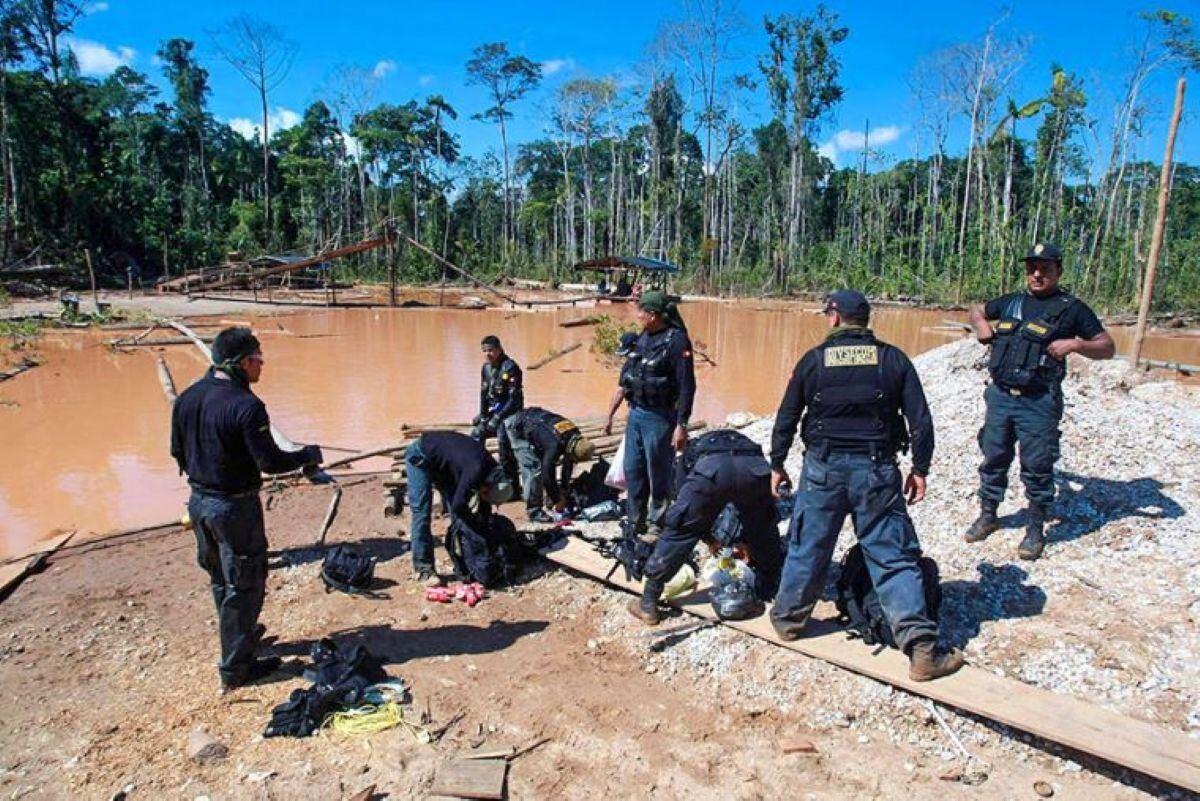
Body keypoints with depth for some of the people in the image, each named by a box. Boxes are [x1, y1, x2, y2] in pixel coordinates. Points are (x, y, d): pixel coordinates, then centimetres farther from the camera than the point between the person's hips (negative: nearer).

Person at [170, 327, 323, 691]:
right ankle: (235, 667, 15)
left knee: (221, 579, 25)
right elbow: (271, 461, -22)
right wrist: (308, 455, -6)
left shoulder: (187, 398, 2)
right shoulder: (245, 405, -23)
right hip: (235, 507, -8)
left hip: (199, 501, 8)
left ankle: (240, 634, 45)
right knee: (244, 586, 6)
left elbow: (178, 451, 12)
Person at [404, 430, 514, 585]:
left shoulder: (492, 470, -9)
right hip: (420, 457, -8)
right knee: (422, 513, -11)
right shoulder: (476, 470, -35)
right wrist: (476, 523, -17)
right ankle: (423, 569, -7)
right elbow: (459, 505, -32)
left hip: (443, 464, 8)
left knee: (457, 513, 7)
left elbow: (484, 506, 4)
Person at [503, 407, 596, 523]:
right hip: (517, 427, -8)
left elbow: (568, 464, 4)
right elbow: (548, 473, -28)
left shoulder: (575, 438, -11)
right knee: (534, 468, -14)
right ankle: (533, 511, -9)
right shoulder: (555, 445, -35)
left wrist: (563, 490, 8)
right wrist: (557, 501, -17)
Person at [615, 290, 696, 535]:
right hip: (636, 413, 8)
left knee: (658, 474, 4)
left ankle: (657, 523, 19)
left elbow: (687, 386, -17)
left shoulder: (676, 340, -15)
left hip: (658, 418, -8)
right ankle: (635, 521, 28)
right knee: (632, 470, 14)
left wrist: (681, 425, -20)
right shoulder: (644, 338, 9)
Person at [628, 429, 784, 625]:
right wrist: (743, 541, 58)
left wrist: (709, 538, 48)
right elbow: (756, 508, 47)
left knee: (677, 534, 13)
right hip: (755, 467, 2)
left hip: (709, 468, -2)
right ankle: (769, 591, 44)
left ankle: (648, 604, 19)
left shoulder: (691, 450, 42)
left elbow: (686, 503, 35)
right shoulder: (742, 442, 46)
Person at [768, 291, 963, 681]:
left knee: (806, 547, 14)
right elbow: (920, 420, 0)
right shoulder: (893, 359, 2)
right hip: (876, 471, 0)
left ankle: (788, 619, 30)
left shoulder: (813, 360, 0)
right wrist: (920, 469, 9)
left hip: (824, 467, 0)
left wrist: (777, 464, 15)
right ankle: (922, 649, 4)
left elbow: (786, 418, 4)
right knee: (894, 557, 5)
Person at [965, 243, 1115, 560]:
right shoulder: (1010, 302, 11)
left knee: (1037, 467, 4)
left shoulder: (1071, 308, 0)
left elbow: (1108, 347, 2)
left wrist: (1076, 344, -17)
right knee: (993, 459, 13)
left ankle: (1035, 530, 18)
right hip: (1000, 395, 4)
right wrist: (982, 325, 6)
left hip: (1039, 403, -4)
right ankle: (987, 516, 29)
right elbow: (976, 311, 28)